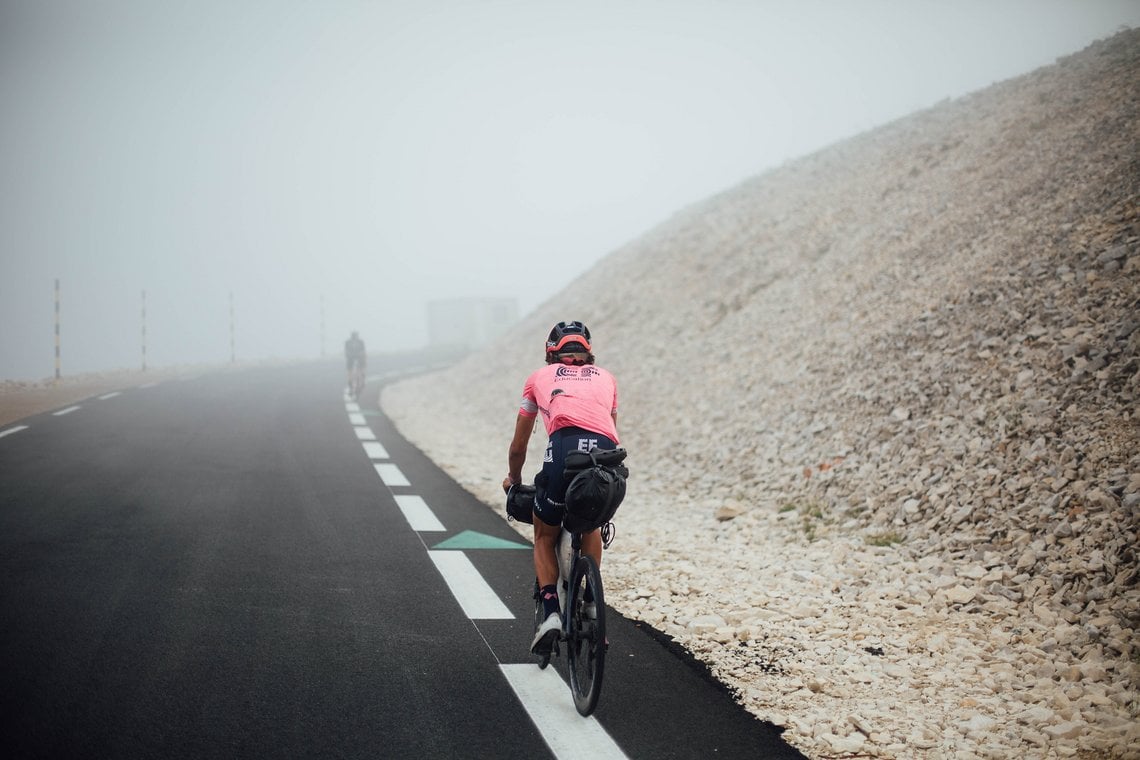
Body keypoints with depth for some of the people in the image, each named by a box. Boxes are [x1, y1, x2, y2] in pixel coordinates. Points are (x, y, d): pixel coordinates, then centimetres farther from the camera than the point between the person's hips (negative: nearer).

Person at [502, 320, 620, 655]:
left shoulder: (540, 377, 29)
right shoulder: (605, 378, 33)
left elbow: (518, 446, 36)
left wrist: (513, 480, 55)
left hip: (564, 448, -2)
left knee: (545, 537, 23)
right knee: (590, 525, 33)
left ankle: (551, 613, 4)